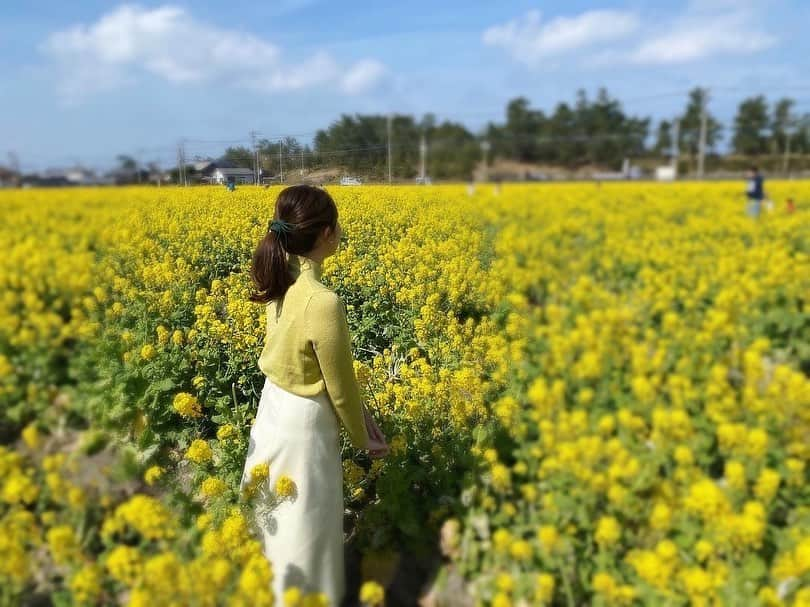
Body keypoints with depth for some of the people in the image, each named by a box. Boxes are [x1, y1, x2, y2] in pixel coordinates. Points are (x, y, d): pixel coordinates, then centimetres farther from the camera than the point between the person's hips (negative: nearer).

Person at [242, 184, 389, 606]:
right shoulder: (324, 302, -31)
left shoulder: (282, 281, -5)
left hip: (273, 407, 9)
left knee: (276, 518, 29)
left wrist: (360, 412, 4)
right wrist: (361, 438, -1)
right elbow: (339, 386, -19)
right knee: (304, 531, 15)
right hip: (305, 424, -9)